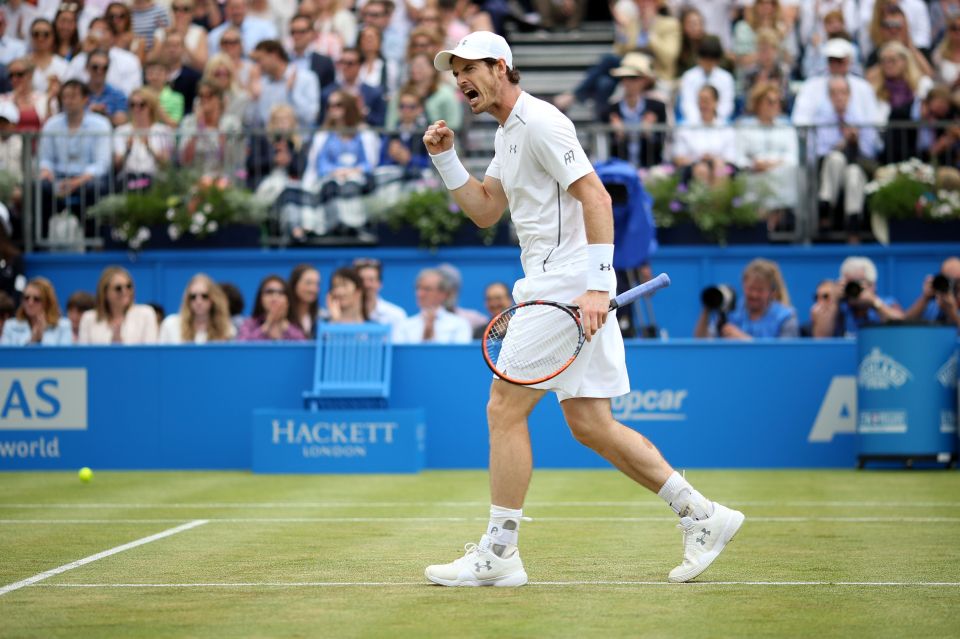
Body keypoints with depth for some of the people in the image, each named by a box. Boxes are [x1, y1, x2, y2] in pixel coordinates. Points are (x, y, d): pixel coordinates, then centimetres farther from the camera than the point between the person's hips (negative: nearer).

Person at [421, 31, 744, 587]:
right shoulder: (508, 134, 20)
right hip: (552, 291, 10)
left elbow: (596, 198, -18)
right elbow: (484, 212, 24)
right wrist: (446, 159, 11)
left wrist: (598, 285, -25)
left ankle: (498, 554, -1)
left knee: (505, 410, -7)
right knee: (590, 424, 8)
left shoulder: (540, 122, -11)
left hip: (568, 288, -10)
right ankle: (701, 515, 12)